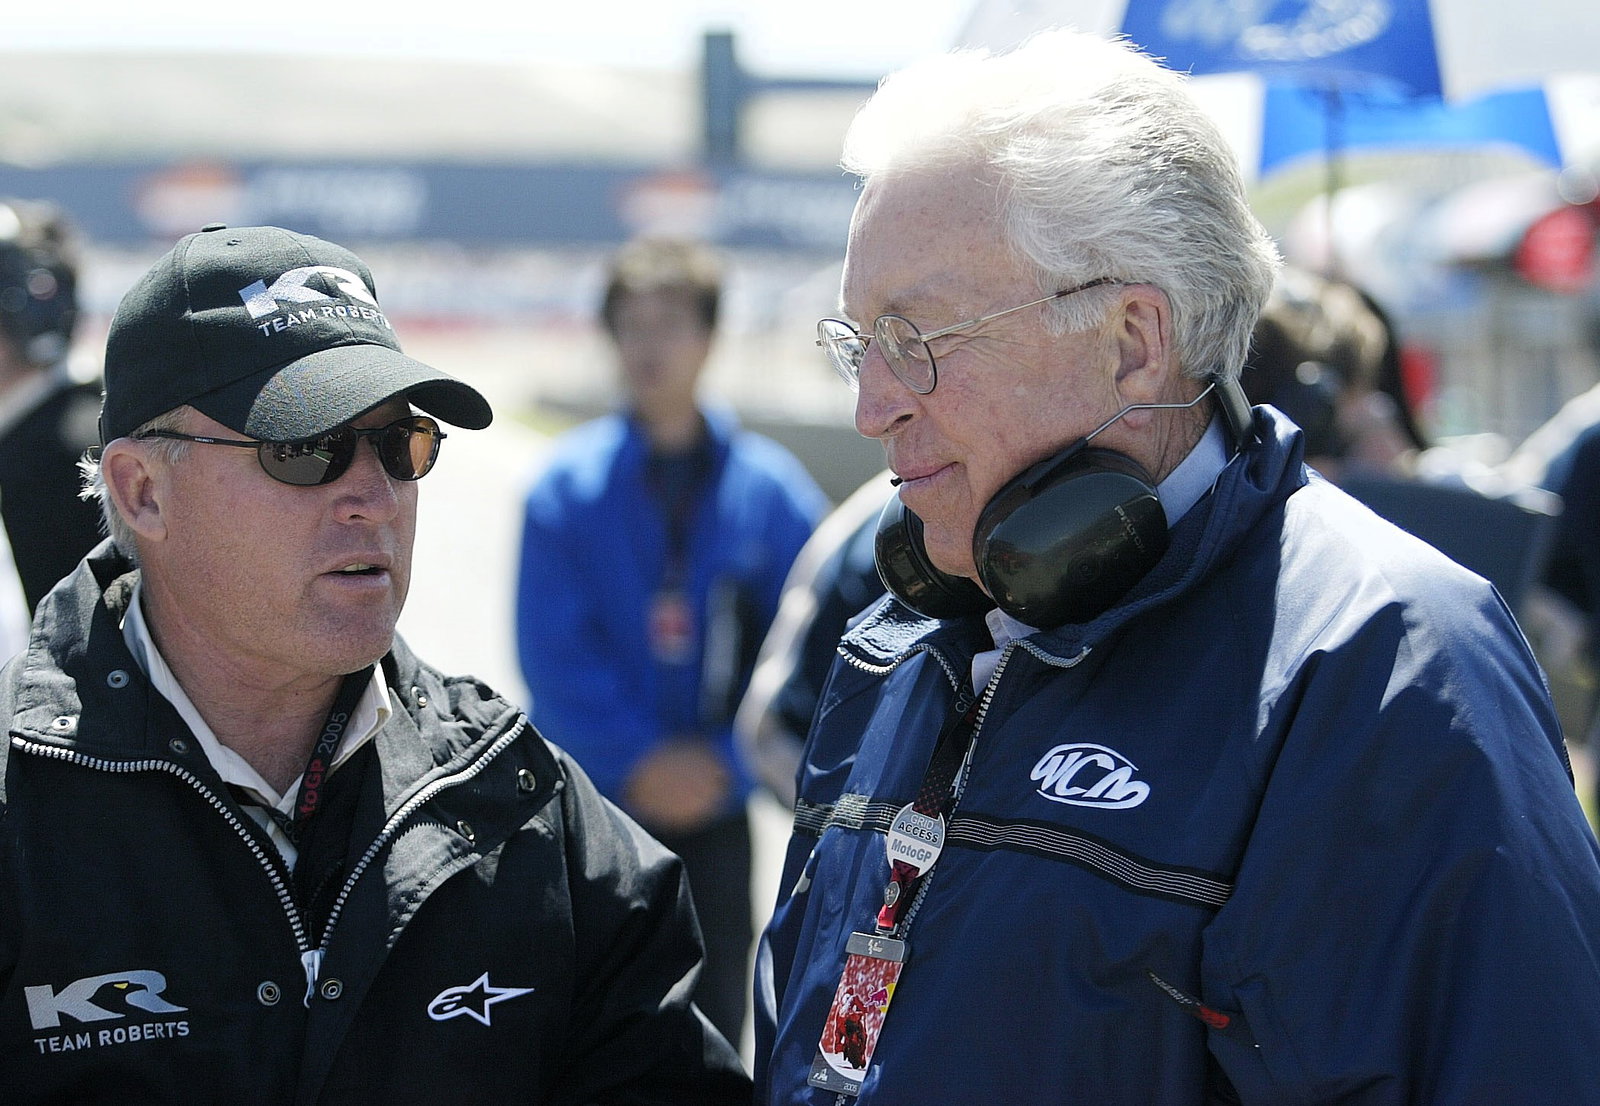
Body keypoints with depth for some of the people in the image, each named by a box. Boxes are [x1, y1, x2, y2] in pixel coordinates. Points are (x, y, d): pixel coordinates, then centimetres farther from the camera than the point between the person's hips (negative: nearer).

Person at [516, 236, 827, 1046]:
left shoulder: (771, 491, -2)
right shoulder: (568, 486, -4)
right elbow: (553, 652, -6)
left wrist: (728, 764, -12)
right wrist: (637, 760, -13)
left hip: (715, 809, 1)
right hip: (591, 805, -1)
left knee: (712, 1032, 6)